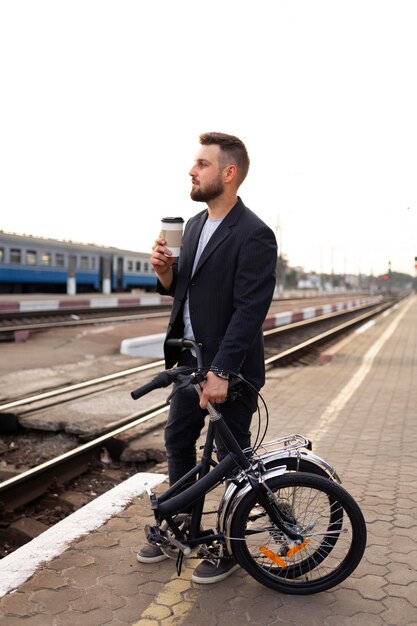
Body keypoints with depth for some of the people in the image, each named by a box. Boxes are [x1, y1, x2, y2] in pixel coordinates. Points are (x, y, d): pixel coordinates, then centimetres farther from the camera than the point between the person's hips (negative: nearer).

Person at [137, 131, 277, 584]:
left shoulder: (254, 235, -17)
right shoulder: (195, 225, 9)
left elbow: (249, 310, -22)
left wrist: (221, 371, -25)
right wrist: (164, 270, -7)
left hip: (230, 366, -8)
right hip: (190, 357, 8)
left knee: (231, 456, 7)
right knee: (177, 441, 16)